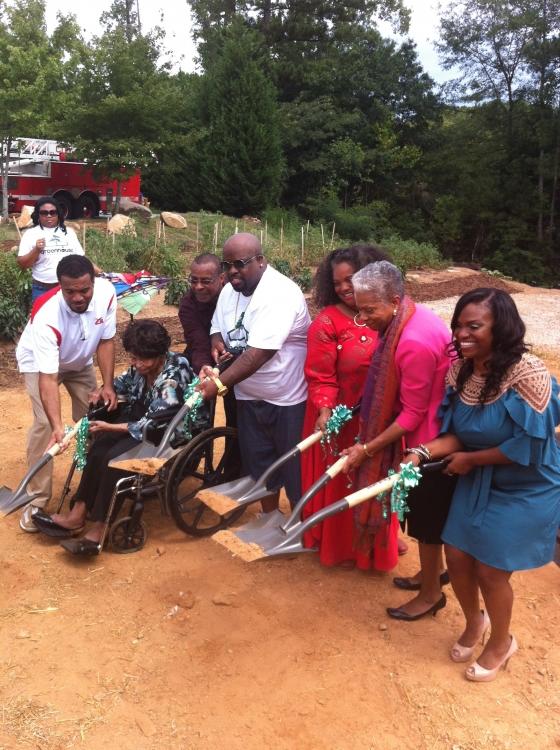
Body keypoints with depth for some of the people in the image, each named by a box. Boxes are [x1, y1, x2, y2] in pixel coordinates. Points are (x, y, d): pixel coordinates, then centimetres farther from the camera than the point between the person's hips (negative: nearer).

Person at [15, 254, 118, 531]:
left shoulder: (106, 292, -30)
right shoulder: (46, 317, -42)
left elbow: (105, 341, -16)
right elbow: (48, 378, -43)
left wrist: (107, 385, -23)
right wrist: (58, 427, -52)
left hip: (79, 361, 4)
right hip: (40, 361, -4)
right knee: (45, 424, -19)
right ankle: (37, 499, -8)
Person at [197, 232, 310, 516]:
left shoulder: (281, 293, -24)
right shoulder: (229, 291, 2)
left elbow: (259, 353, -30)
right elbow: (217, 329, 15)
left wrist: (219, 383, -33)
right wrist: (217, 345, -9)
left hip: (288, 398, -7)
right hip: (249, 397, 7)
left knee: (295, 469, 6)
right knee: (259, 462, 19)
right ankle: (269, 518, 40)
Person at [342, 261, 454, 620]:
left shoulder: (415, 343, -32)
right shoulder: (409, 317, -3)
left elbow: (412, 414, -25)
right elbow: (393, 390, 7)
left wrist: (367, 448, -18)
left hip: (433, 438, -9)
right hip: (428, 431, 9)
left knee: (426, 514, 9)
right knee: (429, 511, 24)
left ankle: (431, 594, 29)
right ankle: (435, 569, 46)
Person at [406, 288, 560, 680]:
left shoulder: (528, 372, -28)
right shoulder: (461, 370, -7)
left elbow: (527, 447, -25)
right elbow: (458, 433, -2)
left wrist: (470, 459, -16)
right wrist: (424, 451, -20)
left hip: (525, 491, -6)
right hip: (478, 482, 6)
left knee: (490, 570, 3)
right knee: (457, 556, 10)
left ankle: (502, 642, 35)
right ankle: (474, 621, 43)